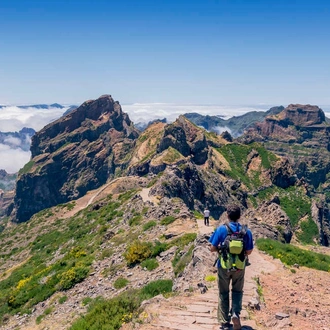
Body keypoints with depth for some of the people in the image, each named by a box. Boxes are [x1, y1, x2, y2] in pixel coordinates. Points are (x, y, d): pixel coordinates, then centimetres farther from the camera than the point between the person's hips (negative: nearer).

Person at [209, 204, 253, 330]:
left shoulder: (221, 229, -14)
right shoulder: (246, 231, -8)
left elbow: (212, 248, -11)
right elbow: (249, 251, -2)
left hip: (224, 266, -1)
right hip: (240, 267, 1)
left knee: (224, 293, 14)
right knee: (237, 291, 21)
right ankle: (235, 313, -2)